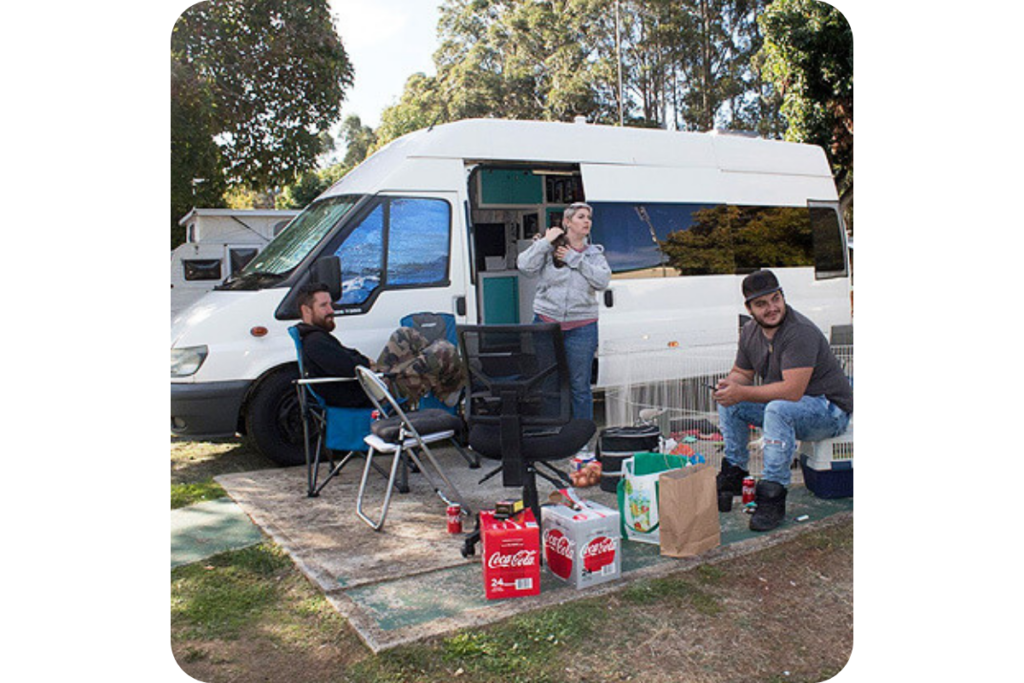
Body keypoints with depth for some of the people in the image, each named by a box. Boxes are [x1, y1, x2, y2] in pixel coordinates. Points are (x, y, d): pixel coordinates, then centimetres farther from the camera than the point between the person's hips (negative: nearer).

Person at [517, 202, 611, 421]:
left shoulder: (594, 253, 11)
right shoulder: (548, 249, 5)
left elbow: (603, 281, -6)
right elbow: (525, 266, -9)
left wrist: (574, 258, -7)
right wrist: (546, 241, -8)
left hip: (582, 328, 1)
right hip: (546, 322, -1)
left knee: (579, 386, 6)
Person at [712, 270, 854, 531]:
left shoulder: (801, 332, -25)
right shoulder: (750, 332, 0)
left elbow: (792, 391, -32)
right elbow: (742, 372, 12)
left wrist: (742, 393, -28)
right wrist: (730, 383, -13)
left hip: (830, 411, -8)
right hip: (784, 404, 8)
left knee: (778, 409, -36)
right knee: (728, 401, 0)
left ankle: (772, 497, -29)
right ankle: (734, 473, 7)